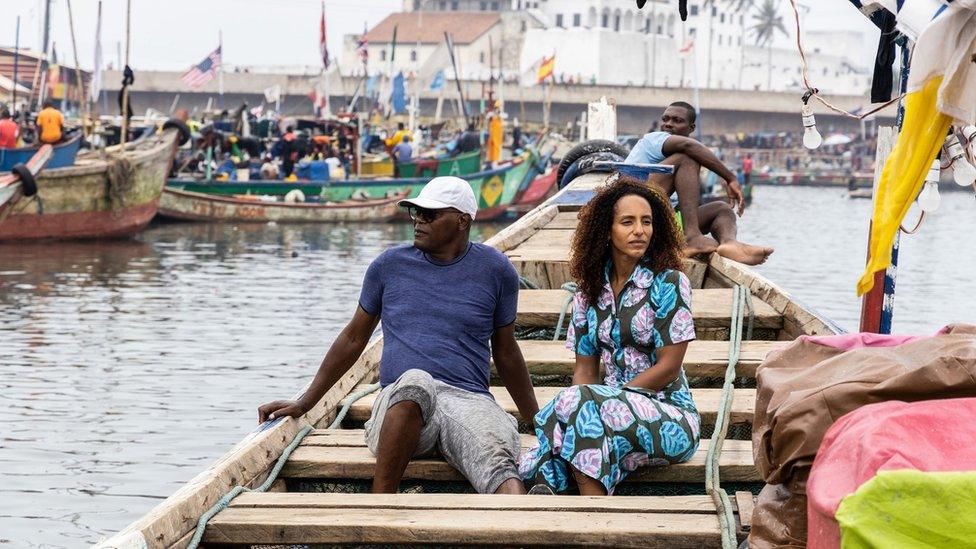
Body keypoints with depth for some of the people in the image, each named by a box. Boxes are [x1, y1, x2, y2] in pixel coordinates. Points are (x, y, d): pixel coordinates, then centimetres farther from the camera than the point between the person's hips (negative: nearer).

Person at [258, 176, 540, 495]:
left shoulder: (494, 270, 13)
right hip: (400, 403, 0)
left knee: (498, 462, -35)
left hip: (469, 400, 0)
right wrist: (302, 405, 23)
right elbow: (353, 339, 24)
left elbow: (505, 352, 24)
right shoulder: (390, 265, 15)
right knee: (416, 381, -40)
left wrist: (537, 421, 28)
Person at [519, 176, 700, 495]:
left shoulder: (668, 283, -3)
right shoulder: (590, 292, 13)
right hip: (617, 407, 5)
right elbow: (585, 369, 11)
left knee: (579, 401, -35)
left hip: (670, 417, -5)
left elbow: (668, 366, -8)